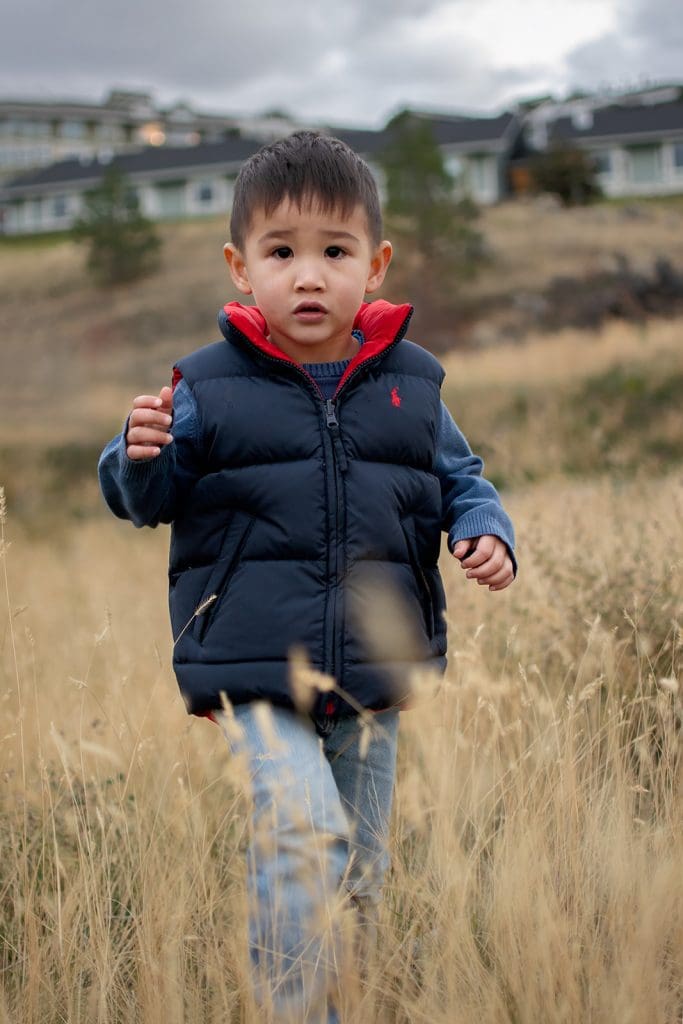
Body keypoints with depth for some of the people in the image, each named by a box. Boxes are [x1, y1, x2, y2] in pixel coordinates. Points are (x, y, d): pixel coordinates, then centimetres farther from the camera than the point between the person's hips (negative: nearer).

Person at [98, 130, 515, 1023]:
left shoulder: (410, 385, 5)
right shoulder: (209, 388, -3)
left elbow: (460, 479, 16)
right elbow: (146, 502, 2)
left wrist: (487, 534, -4)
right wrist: (140, 457, -20)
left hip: (374, 676, 4)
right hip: (253, 671, -3)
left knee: (363, 869, 14)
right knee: (302, 831, -22)